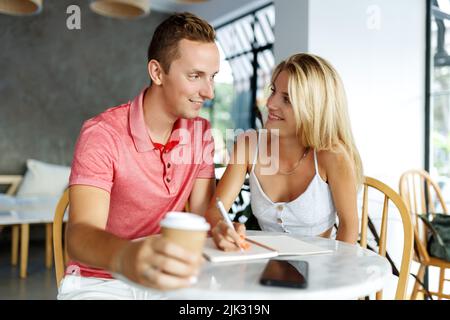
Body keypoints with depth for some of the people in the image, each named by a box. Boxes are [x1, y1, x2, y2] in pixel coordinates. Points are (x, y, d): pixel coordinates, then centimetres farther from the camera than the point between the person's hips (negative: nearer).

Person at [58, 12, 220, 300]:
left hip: (165, 277, 4)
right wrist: (125, 257, -51)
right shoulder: (102, 134, -18)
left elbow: (202, 213, -4)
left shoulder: (201, 133, -2)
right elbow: (80, 234, -29)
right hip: (100, 281, -4)